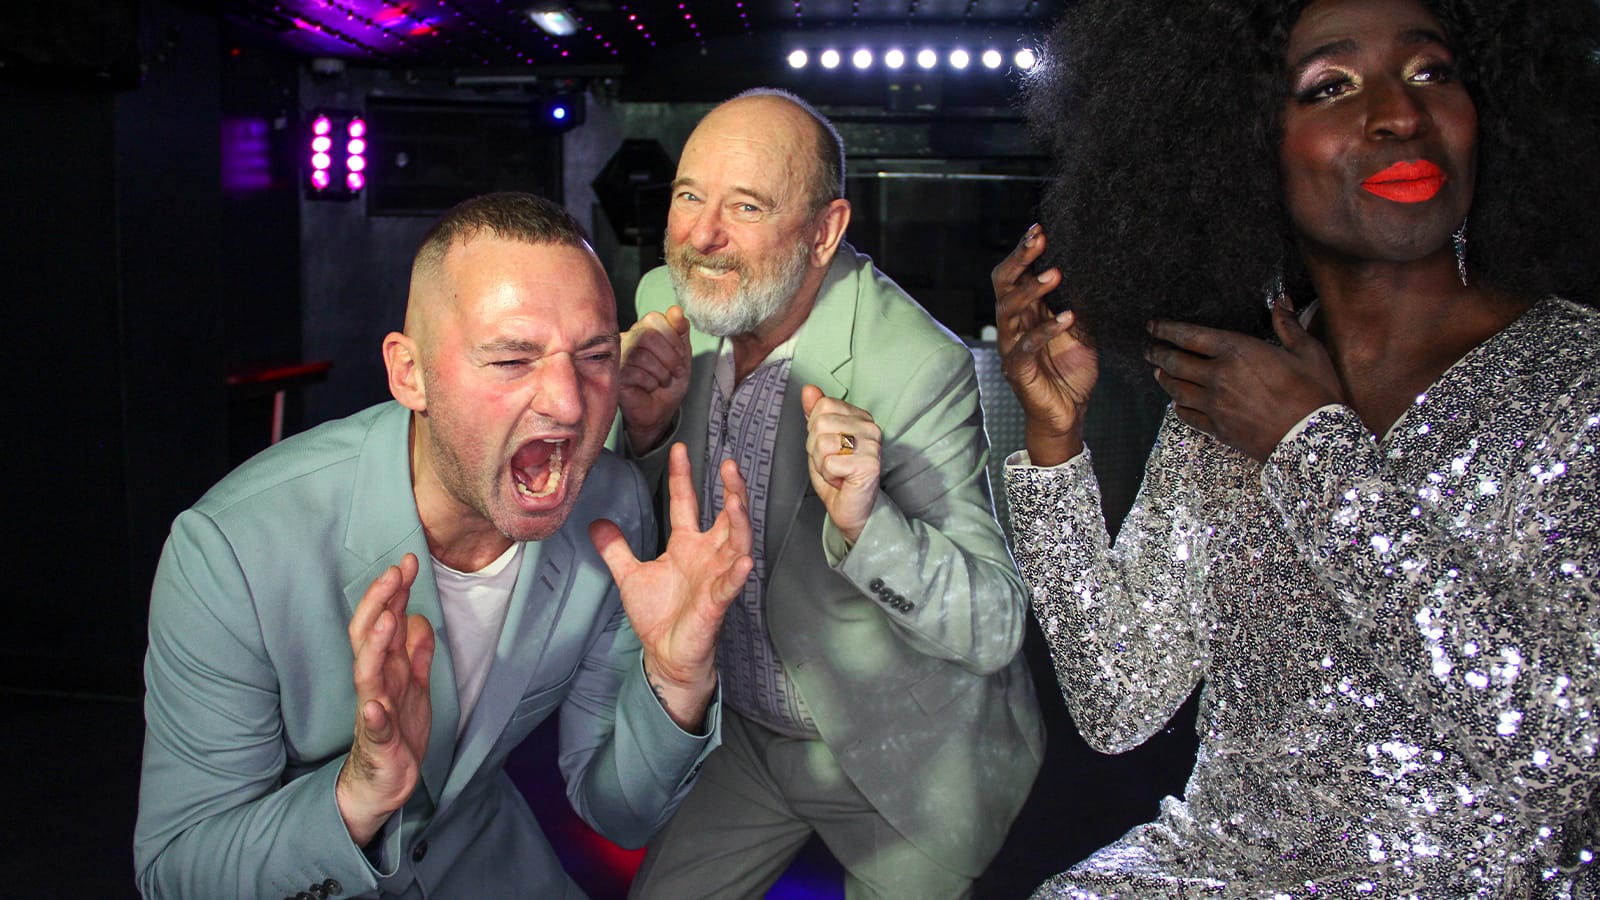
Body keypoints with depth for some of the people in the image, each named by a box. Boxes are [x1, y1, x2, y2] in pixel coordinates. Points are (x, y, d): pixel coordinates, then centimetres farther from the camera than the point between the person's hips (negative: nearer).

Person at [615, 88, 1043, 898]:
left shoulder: (920, 370, -29)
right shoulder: (669, 305, -10)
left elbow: (995, 627, -25)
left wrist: (866, 525, -43)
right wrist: (644, 427, -21)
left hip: (907, 770, -5)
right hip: (745, 733, 5)